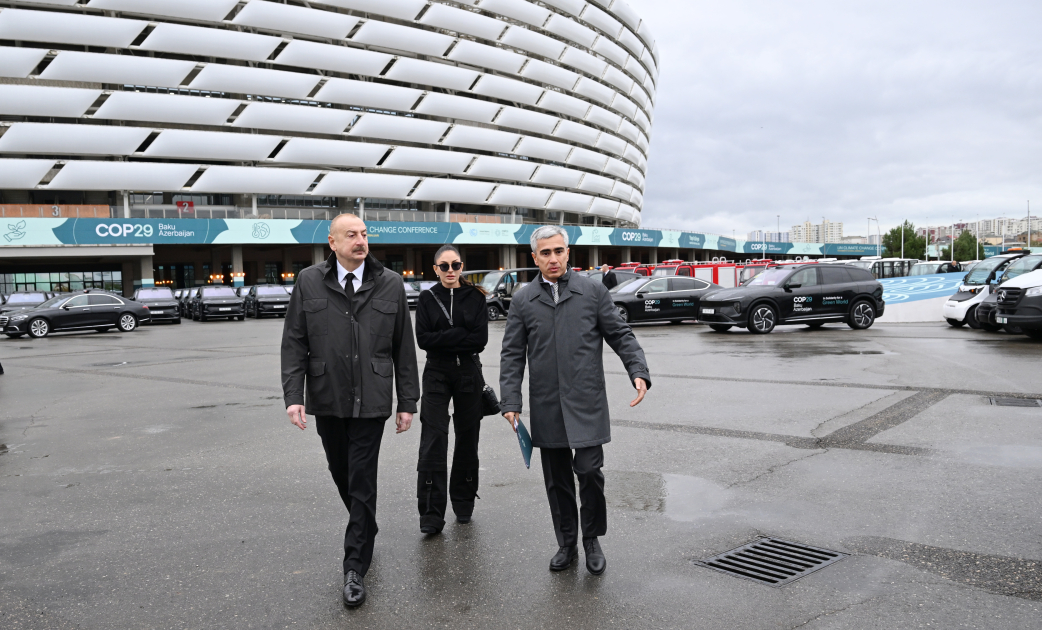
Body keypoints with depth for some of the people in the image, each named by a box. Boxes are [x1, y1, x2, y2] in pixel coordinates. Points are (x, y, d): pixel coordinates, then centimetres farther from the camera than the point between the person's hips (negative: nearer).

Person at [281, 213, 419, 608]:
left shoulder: (390, 284, 0)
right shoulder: (309, 282, 0)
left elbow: (404, 348, 2)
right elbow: (294, 342, 1)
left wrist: (407, 401, 1)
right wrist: (293, 395, -8)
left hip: (370, 401, -2)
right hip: (327, 400, 2)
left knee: (362, 483, 0)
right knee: (341, 475, 16)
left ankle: (355, 567, 10)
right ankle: (366, 532, 41)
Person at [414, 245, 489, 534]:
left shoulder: (475, 297, 3)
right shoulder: (428, 298, 4)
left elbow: (480, 339, -6)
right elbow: (423, 338, -6)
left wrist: (444, 338, -11)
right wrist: (460, 335, -13)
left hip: (469, 374, 1)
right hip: (436, 374, -1)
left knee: (467, 439, 9)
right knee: (433, 442, -9)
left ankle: (464, 505, 26)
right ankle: (431, 515, -6)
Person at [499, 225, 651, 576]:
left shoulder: (593, 291, 4)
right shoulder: (522, 301, 7)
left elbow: (621, 336, 4)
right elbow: (512, 355, 6)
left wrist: (639, 372, -12)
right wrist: (510, 401, -2)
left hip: (586, 403, -2)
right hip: (546, 407, 2)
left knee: (589, 471, -7)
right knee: (557, 480, 9)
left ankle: (592, 540, 16)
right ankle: (567, 544, 26)